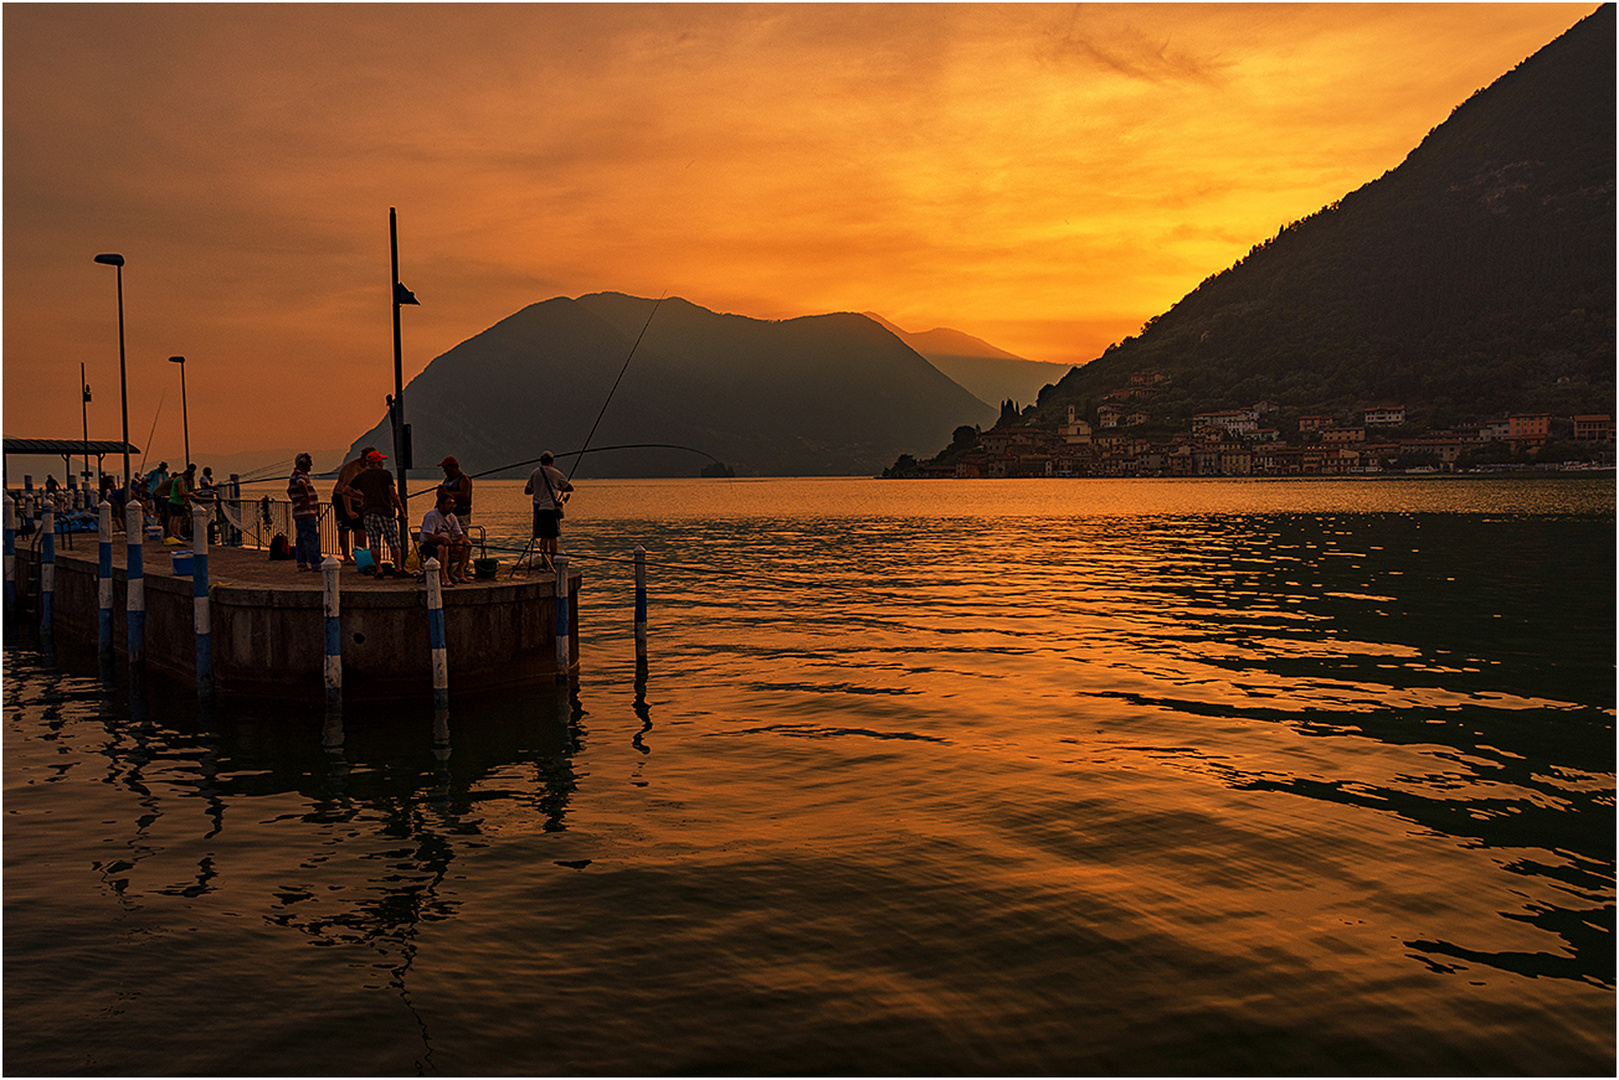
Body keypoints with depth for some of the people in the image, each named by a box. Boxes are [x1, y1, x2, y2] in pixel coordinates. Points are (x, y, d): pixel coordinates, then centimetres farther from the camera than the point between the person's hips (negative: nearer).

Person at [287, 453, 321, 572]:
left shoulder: (294, 475, 20)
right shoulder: (300, 474, -13)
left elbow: (289, 490, 35)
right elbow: (301, 484, -37)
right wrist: (307, 496, -25)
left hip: (298, 513, 11)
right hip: (306, 513, -11)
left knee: (301, 539, 13)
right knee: (312, 539, -10)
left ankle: (302, 563, 17)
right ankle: (315, 564, -11)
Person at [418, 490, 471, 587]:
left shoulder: (452, 517, 8)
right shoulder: (432, 516, -15)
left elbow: (460, 535, 5)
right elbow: (428, 536, -23)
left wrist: (459, 543, -18)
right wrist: (444, 539, -37)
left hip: (444, 543, 7)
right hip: (428, 545, -7)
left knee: (467, 545, -9)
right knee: (443, 548, -40)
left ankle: (459, 571, -6)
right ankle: (444, 577, -40)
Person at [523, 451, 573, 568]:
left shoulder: (534, 473, 7)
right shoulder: (555, 473, 0)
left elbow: (526, 491, 13)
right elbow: (570, 488, 6)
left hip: (539, 509, 3)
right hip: (552, 507, -3)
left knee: (544, 537, 9)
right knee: (553, 537, -3)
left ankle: (544, 562, 9)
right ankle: (554, 562, -3)